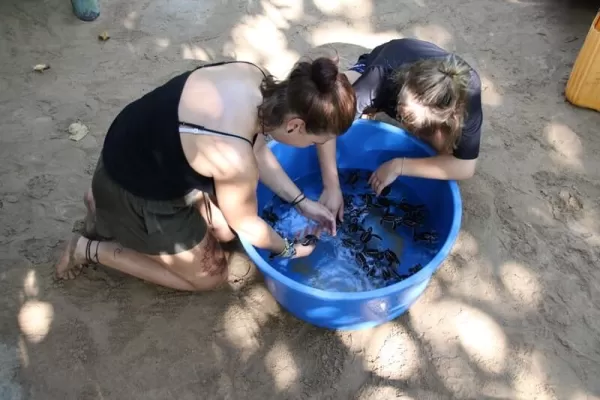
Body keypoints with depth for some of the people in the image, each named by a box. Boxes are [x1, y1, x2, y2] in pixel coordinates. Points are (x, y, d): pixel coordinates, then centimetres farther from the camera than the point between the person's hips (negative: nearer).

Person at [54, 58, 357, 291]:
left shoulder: (252, 77, -15)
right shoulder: (234, 159, -38)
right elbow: (247, 226, -17)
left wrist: (301, 202, 3)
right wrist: (289, 249, 2)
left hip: (150, 154, 8)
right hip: (134, 193, -7)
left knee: (225, 230, 19)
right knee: (210, 276, 10)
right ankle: (90, 250, 14)